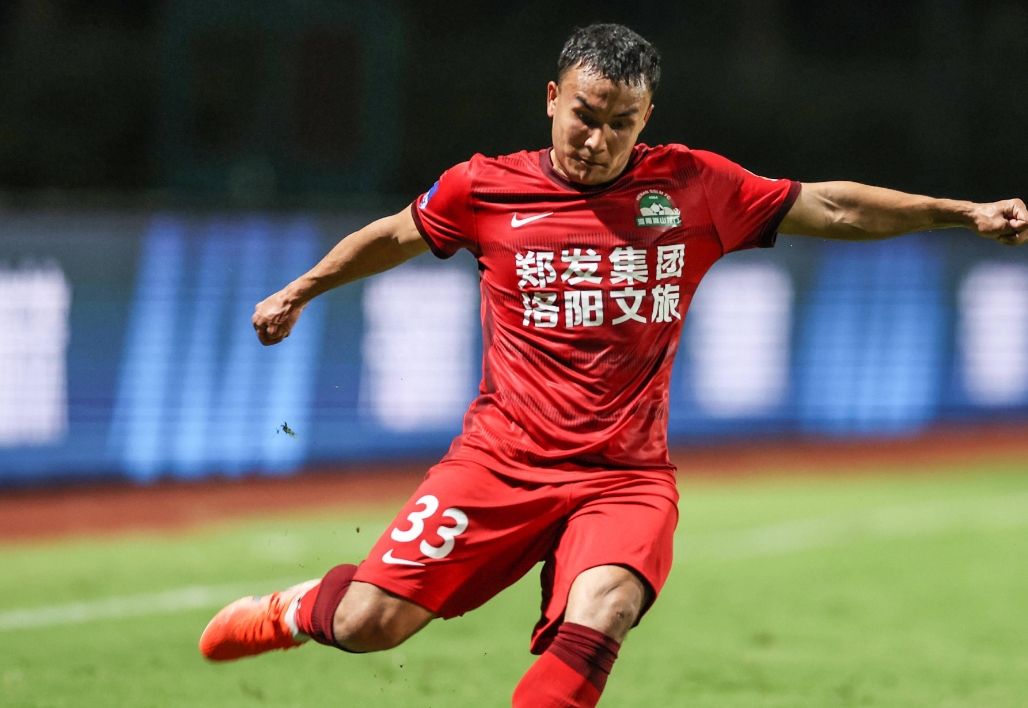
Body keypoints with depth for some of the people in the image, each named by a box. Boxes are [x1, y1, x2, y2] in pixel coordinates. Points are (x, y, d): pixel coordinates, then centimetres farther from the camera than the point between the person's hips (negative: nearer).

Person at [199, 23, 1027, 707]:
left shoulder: (692, 188, 2)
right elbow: (394, 235, 20)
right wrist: (299, 292, 28)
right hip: (502, 461, 0)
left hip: (627, 477, 0)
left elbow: (832, 207, 7)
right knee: (368, 624, -7)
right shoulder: (485, 189, 1)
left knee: (593, 628, -30)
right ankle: (298, 610, 28)